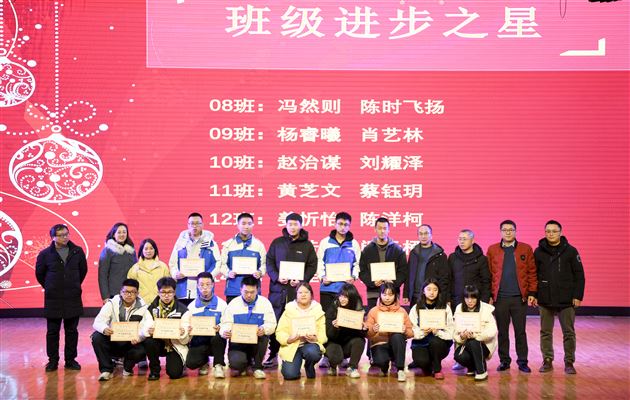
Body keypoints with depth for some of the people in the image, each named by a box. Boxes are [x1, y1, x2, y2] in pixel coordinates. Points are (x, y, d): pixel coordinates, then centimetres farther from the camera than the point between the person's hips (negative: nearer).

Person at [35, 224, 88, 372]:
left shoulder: (77, 252, 0)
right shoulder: (45, 254, -5)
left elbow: (83, 270, 14)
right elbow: (39, 274, 8)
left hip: (73, 298, 1)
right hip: (53, 299, -1)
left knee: (72, 331, 7)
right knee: (52, 331, 5)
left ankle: (70, 360, 17)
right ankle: (53, 361, 15)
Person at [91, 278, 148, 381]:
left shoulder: (142, 307, -6)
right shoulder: (112, 303, -5)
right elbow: (98, 322, -16)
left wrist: (138, 337, -39)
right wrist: (104, 329, -42)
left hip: (131, 343, 0)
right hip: (112, 341, 1)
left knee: (141, 351, -31)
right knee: (97, 337, -28)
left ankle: (127, 367, 6)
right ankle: (106, 369, -9)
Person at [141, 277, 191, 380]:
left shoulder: (183, 310, -8)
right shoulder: (151, 309, -2)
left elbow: (185, 340, -9)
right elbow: (145, 330, -13)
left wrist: (183, 334, -32)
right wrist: (149, 331, -36)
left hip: (176, 345, -1)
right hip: (159, 343, 2)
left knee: (174, 373, -22)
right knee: (148, 342, -32)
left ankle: (179, 363, 17)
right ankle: (154, 370, -6)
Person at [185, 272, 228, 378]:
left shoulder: (221, 304, 3)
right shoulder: (192, 306, 8)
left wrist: (220, 328, -26)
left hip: (216, 341, -2)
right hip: (198, 342, 2)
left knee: (218, 337, -38)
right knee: (191, 363, -26)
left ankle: (218, 365, -11)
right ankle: (204, 362, 15)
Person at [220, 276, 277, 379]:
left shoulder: (264, 303, 0)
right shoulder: (233, 304, 1)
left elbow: (271, 324, -5)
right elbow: (226, 323, -2)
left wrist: (264, 329, -29)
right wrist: (225, 332, -27)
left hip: (257, 342, 1)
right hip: (238, 343, -1)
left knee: (263, 336, -34)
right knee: (236, 362, -30)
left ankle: (257, 367, -10)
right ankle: (244, 365, 13)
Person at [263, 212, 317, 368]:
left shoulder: (307, 245, 9)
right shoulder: (277, 243, 11)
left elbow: (312, 266, 6)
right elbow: (269, 262, 8)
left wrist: (301, 280, -9)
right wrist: (277, 277, -9)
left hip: (298, 290, -1)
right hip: (278, 290, 1)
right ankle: (272, 356, 8)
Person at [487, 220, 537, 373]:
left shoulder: (526, 249, 4)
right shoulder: (492, 250, 5)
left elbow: (532, 272, 3)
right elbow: (488, 274, 5)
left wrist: (532, 293, -3)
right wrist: (489, 294, 0)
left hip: (520, 297, -1)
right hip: (500, 298, 1)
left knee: (520, 332, 3)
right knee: (502, 332, 7)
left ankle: (522, 361, 11)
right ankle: (504, 361, 16)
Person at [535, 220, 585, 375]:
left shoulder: (571, 251, -1)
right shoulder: (539, 252, 3)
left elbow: (579, 275, 0)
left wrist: (578, 295, -6)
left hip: (566, 300, -2)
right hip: (545, 300, 2)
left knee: (569, 332, 2)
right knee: (545, 333, 7)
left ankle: (569, 362, 10)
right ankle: (547, 361, 17)